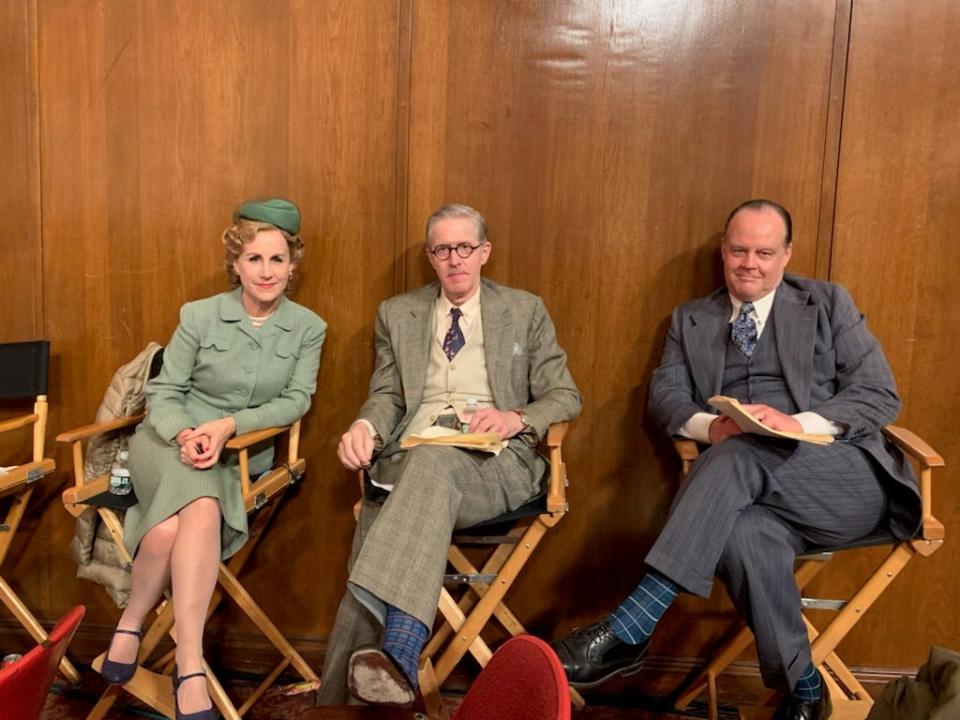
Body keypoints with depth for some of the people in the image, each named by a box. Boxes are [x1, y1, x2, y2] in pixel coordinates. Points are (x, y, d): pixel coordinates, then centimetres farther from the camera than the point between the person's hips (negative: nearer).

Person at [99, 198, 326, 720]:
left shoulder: (308, 328, 2)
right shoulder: (198, 316, 0)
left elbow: (296, 399, -3)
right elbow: (163, 394, 1)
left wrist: (230, 425, -17)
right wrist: (185, 435, -20)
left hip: (244, 454, 1)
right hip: (171, 439, -1)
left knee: (188, 517, -33)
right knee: (202, 508, -34)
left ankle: (131, 624, -14)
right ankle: (191, 670, -21)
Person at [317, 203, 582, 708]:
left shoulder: (526, 311, 17)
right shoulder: (397, 314, 21)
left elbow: (565, 396, 13)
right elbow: (388, 395, 16)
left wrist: (517, 418, -9)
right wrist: (366, 427, -9)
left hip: (494, 459, -2)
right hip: (410, 454, 2)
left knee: (432, 462, -38)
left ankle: (397, 656, -49)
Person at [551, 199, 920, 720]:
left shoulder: (827, 303, 11)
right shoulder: (691, 320, 18)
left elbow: (881, 396, 4)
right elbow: (664, 396, 7)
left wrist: (800, 423, -15)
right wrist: (710, 426, -16)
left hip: (845, 476, -2)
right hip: (755, 484, 2)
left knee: (738, 454, -34)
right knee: (745, 532, -36)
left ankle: (629, 630, -37)